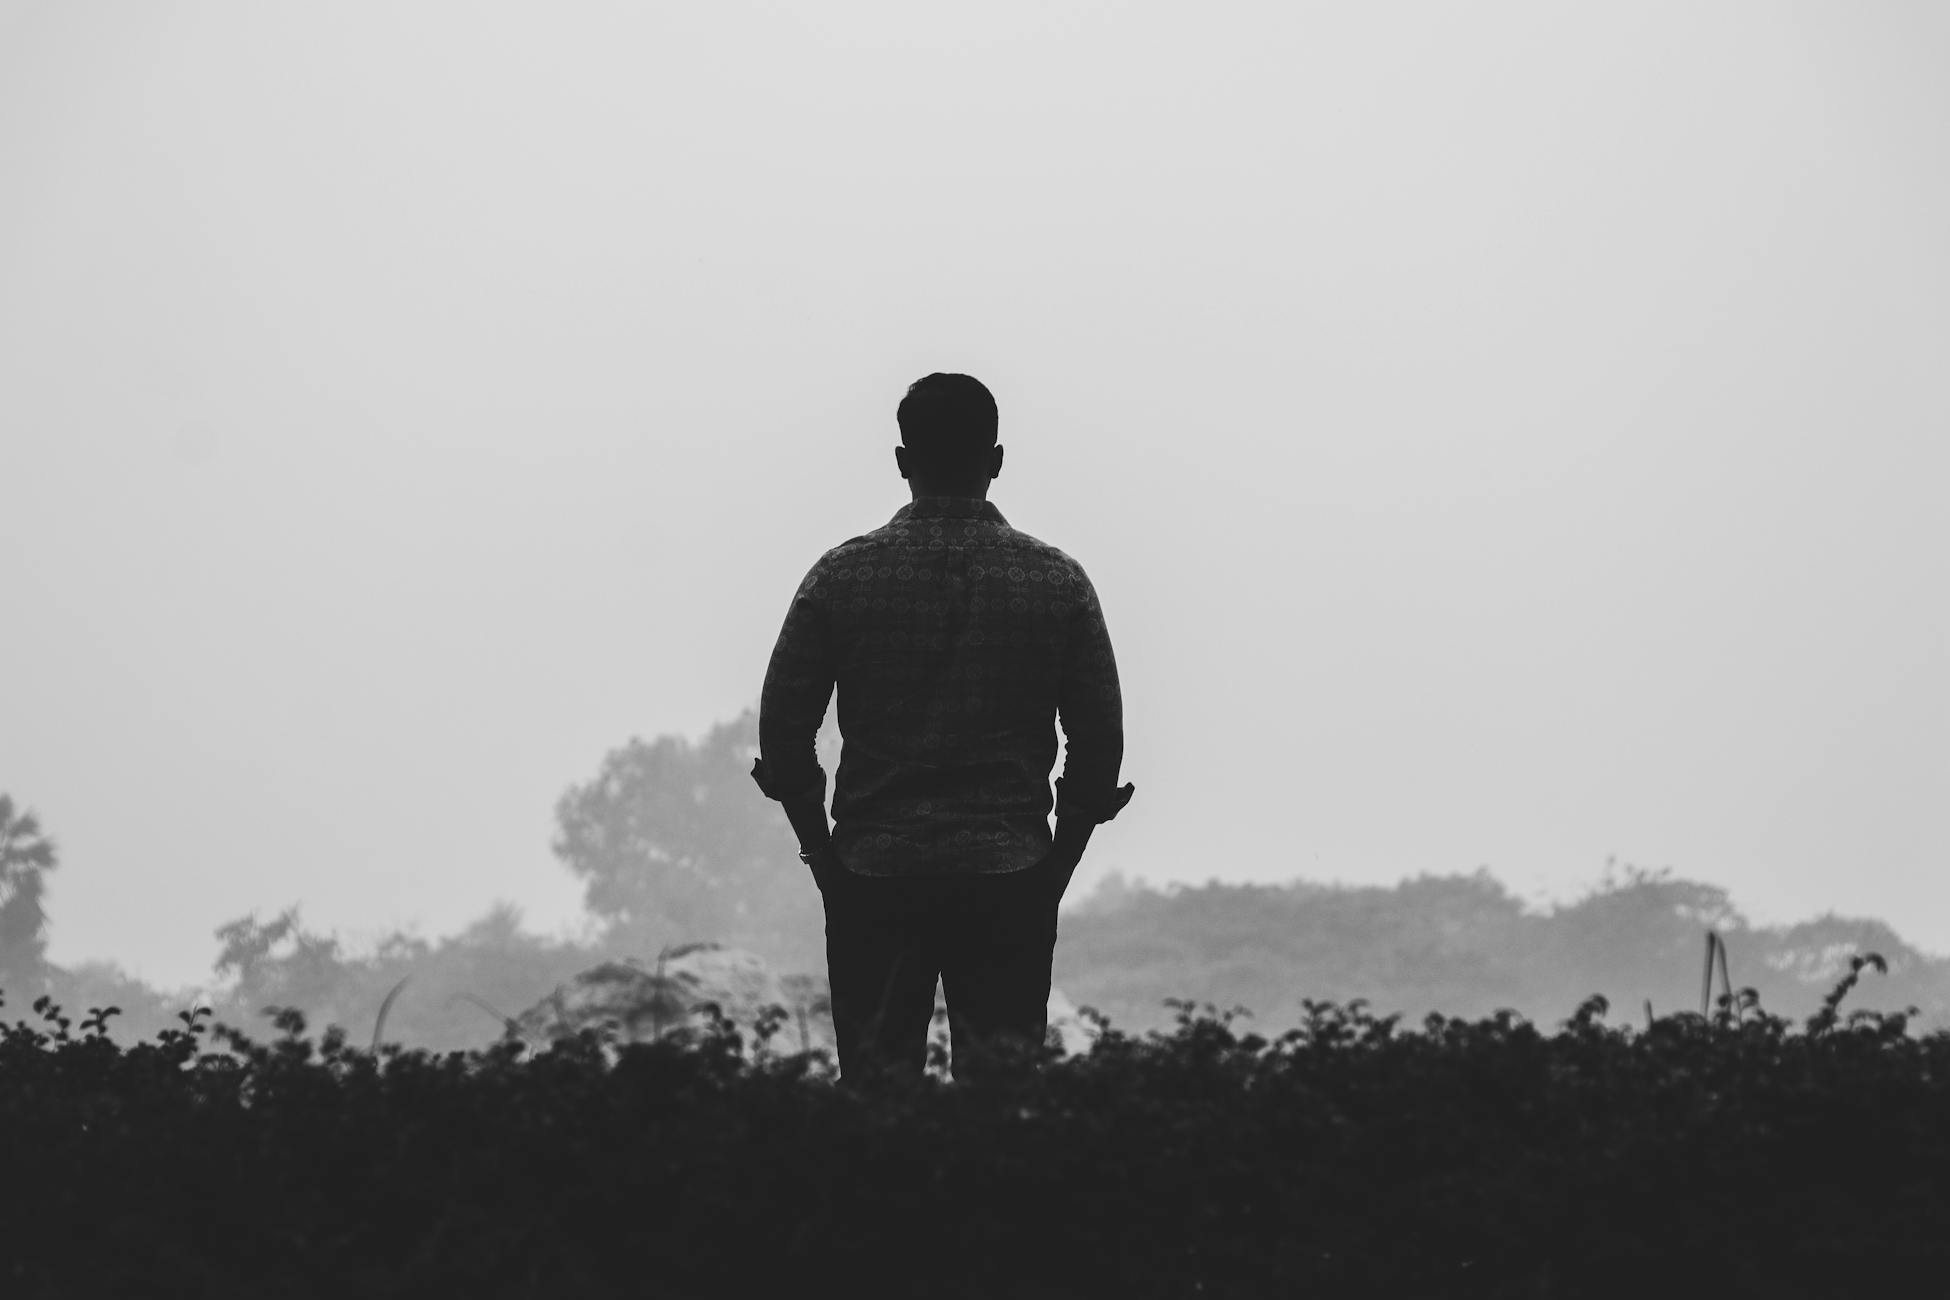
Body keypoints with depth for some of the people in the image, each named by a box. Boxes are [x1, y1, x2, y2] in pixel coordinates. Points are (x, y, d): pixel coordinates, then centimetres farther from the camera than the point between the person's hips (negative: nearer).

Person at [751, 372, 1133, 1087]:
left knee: (874, 1087, 5)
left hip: (873, 872, 0)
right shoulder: (1057, 581, 1)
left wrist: (825, 854, 9)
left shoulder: (842, 575, -1)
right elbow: (1100, 742, 2)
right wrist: (1053, 870, 11)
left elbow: (782, 733, 0)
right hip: (1010, 877, 0)